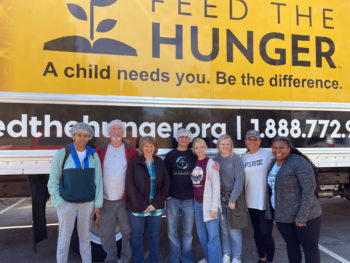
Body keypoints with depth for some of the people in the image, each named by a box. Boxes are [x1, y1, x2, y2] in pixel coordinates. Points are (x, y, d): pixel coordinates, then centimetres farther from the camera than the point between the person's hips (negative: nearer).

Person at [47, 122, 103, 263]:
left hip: (87, 203, 3)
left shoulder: (93, 155, -4)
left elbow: (98, 181, 0)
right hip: (67, 203, -2)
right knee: (64, 238, 7)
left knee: (85, 236, 14)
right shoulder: (61, 154, -14)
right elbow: (53, 182, -8)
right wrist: (60, 206, -12)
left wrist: (97, 205, -2)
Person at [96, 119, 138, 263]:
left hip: (126, 199, -1)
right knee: (106, 231, 12)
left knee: (127, 231, 9)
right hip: (106, 200, 1)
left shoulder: (131, 151, 2)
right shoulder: (100, 150, 4)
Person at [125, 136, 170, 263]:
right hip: (137, 208, -2)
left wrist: (156, 204, -6)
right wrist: (142, 205, -11)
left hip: (156, 208, 2)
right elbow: (130, 186, -6)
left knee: (154, 236, 11)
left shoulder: (160, 163, 6)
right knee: (137, 236, 8)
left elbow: (165, 184, 4)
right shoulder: (134, 163, -2)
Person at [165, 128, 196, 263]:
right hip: (172, 199, 0)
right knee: (172, 232, 5)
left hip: (189, 199, 1)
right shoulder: (170, 155, 4)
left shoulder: (194, 155, 6)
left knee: (188, 231, 8)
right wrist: (166, 194, -2)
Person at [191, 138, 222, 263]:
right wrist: (193, 200, 5)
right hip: (197, 203, 6)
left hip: (209, 203, -6)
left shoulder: (211, 163, -9)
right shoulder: (193, 163, 6)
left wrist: (214, 207, -16)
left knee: (213, 235, -4)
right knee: (201, 234, 15)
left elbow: (216, 186, -12)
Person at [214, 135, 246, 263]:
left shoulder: (236, 159, -8)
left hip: (233, 196, -4)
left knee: (234, 229, 1)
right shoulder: (215, 159, 5)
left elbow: (239, 180, -12)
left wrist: (232, 199, -15)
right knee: (223, 227, 11)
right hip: (220, 197, 4)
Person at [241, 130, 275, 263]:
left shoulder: (269, 154, -7)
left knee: (266, 233, -2)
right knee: (257, 231, 16)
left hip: (267, 201, -5)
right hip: (251, 201, 5)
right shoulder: (243, 157, 7)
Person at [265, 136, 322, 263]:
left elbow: (309, 188, -22)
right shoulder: (274, 163, 6)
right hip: (283, 215, 7)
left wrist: (302, 216, -22)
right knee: (291, 246, 19)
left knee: (310, 249, 7)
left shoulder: (299, 163, -18)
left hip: (304, 214, -7)